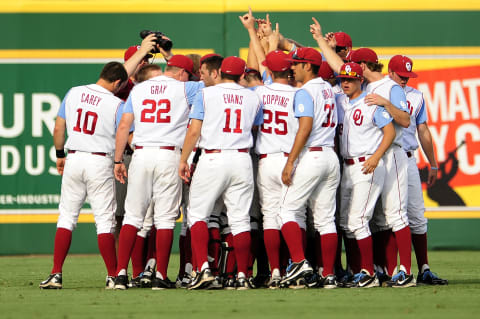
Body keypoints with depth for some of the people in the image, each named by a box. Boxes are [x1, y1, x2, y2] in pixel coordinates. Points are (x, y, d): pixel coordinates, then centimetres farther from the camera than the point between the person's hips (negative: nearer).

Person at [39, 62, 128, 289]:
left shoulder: (74, 93, 4)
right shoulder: (116, 104, -7)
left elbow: (58, 129, 8)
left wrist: (59, 155, 19)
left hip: (73, 159, 3)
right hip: (100, 162, -3)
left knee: (67, 216, 9)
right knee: (105, 219, 2)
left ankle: (56, 274, 3)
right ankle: (112, 276, -1)